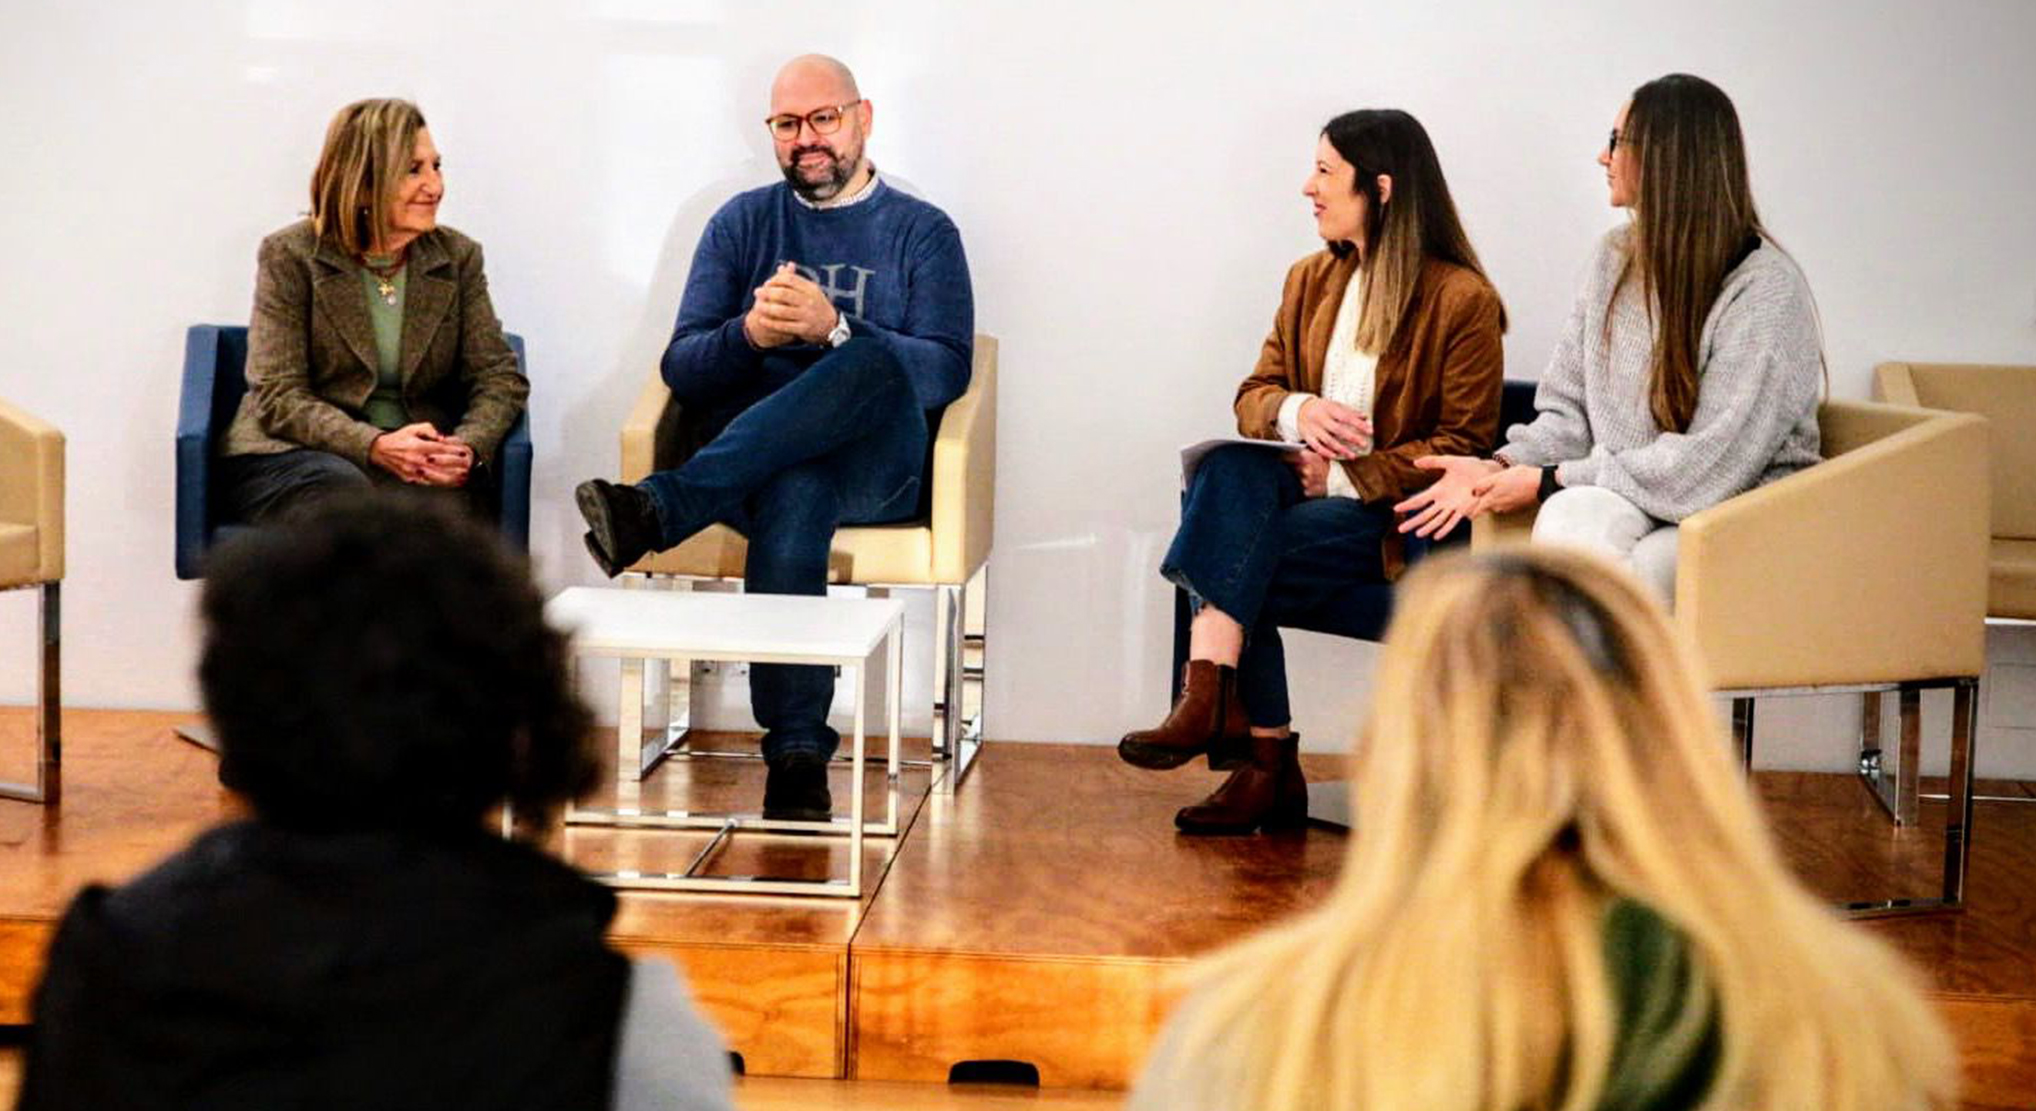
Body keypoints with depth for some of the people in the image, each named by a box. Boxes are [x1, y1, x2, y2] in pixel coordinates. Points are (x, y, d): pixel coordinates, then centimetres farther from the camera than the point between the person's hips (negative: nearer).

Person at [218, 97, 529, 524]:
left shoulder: (457, 257, 11)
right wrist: (375, 446, -25)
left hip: (424, 468, 2)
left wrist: (467, 447, -18)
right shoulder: (290, 256, 0)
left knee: (449, 501, -34)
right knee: (343, 491, -39)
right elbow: (279, 396, -7)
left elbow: (500, 377, 6)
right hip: (294, 453, -2)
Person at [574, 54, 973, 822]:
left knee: (873, 363, -37)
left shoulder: (921, 232, 14)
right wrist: (750, 334, -13)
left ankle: (659, 508, -45)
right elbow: (682, 369, 10)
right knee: (792, 502, -39)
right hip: (751, 451, 1)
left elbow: (944, 372, -3)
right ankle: (798, 754, -40)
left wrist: (831, 331, -18)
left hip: (877, 463, 0)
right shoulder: (742, 223, 20)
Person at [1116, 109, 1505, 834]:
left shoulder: (1463, 300, -6)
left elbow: (1464, 446, -9)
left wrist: (1345, 478, -16)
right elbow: (1253, 396, 14)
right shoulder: (1311, 281, 15)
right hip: (1306, 482, 6)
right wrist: (1297, 412, -11)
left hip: (1400, 516, -6)